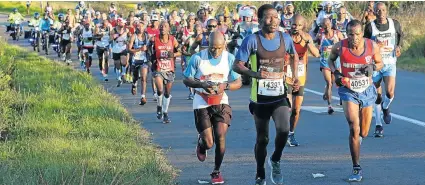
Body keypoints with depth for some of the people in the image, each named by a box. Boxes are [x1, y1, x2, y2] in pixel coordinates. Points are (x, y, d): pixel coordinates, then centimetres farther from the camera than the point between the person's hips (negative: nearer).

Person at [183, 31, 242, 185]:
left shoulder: (230, 59, -4)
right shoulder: (197, 58, -10)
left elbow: (238, 83, 0)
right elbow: (186, 80, -2)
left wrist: (225, 86, -21)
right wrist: (202, 85, -21)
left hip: (221, 102, 1)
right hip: (202, 104, -1)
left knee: (220, 137, -12)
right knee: (208, 143, -6)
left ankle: (216, 171, 9)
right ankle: (201, 143, 34)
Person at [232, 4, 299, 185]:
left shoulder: (285, 38, 0)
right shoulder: (252, 40, -11)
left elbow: (294, 56, 21)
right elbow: (237, 65, -11)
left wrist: (295, 75, 7)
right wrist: (254, 74, -28)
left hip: (280, 95, 1)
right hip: (260, 97, -1)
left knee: (284, 130, -21)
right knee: (262, 138, 9)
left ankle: (275, 161, 8)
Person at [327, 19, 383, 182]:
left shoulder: (372, 46, -13)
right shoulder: (339, 47, -15)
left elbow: (380, 63, 5)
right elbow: (330, 59, 7)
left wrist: (373, 67, -18)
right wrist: (335, 73, -11)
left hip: (367, 91, 2)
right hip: (348, 91, -2)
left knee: (363, 133, 11)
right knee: (354, 129, -17)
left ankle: (357, 137, 51)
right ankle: (357, 169, -10)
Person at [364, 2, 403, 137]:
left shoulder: (394, 23, -1)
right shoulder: (370, 27, -6)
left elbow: (401, 35, 20)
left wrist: (399, 46, 2)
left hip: (390, 63, 0)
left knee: (390, 92, -18)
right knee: (377, 96, 3)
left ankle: (385, 108, 18)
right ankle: (378, 125, 15)